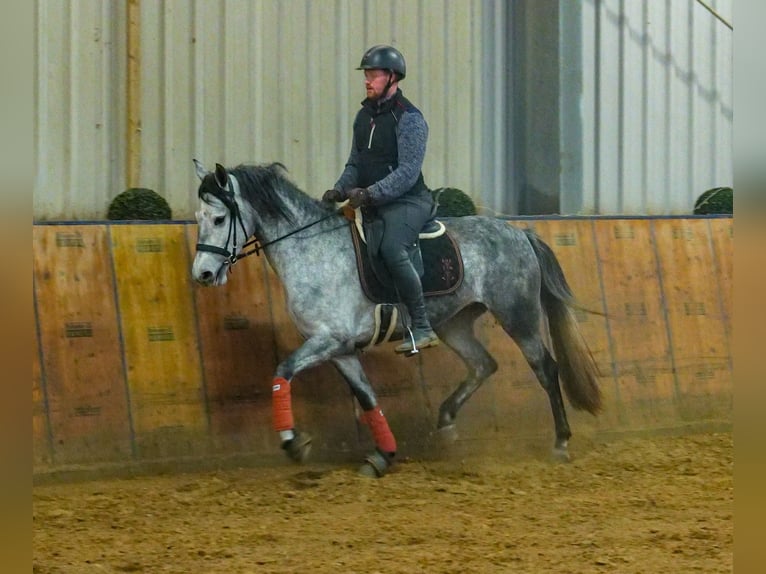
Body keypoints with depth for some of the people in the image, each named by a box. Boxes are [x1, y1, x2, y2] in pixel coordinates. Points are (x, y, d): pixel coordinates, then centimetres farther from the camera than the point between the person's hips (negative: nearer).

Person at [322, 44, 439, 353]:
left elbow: (408, 172, -21)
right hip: (370, 203, 9)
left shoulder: (409, 118, -13)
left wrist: (370, 193, -29)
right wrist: (340, 190, 0)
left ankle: (422, 328, -29)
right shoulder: (364, 115, 13)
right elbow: (355, 163, 20)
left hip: (406, 202, -9)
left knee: (392, 250, -33)